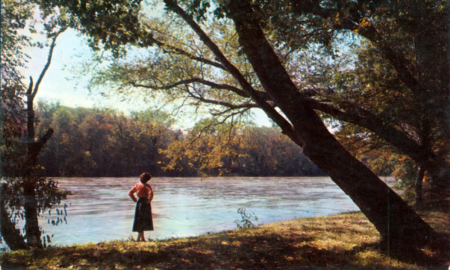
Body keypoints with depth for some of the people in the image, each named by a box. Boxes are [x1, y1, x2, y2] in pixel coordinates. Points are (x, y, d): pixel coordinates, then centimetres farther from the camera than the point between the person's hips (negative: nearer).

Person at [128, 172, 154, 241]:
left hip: (139, 203, 6)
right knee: (143, 221, 4)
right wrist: (149, 201, -14)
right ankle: (139, 238, 3)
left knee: (140, 221, 14)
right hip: (145, 204, -6)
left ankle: (142, 238, 21)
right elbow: (151, 193, -29)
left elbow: (130, 193, 7)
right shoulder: (147, 186, -14)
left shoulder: (137, 185, 4)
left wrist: (135, 200, 10)